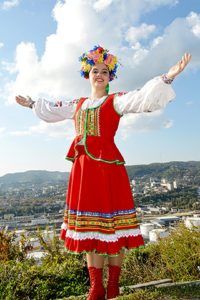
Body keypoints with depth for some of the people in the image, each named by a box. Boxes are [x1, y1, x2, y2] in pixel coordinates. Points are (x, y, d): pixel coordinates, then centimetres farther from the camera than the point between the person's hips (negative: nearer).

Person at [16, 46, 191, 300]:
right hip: (82, 168, 5)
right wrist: (31, 104, 46)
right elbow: (51, 110, 35)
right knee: (88, 227, 8)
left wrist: (168, 77, -27)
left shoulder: (116, 101, 3)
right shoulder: (78, 105, 19)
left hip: (108, 166, -5)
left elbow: (142, 98, -14)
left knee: (112, 225, 0)